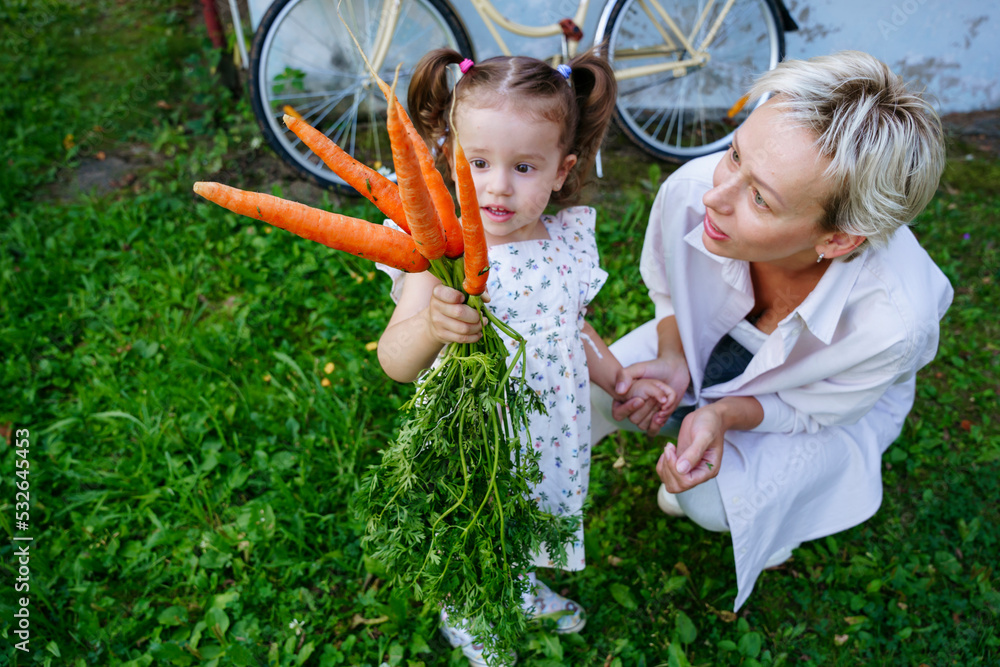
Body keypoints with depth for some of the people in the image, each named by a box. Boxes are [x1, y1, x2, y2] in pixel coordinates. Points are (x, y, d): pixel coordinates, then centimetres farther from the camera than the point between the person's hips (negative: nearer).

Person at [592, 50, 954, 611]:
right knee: (596, 390, -15)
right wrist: (672, 359, -27)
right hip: (716, 338, 3)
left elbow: (812, 408, -20)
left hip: (828, 394, -3)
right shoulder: (691, 190, -34)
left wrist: (724, 415, -37)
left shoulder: (891, 318, -41)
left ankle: (784, 508, 16)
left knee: (718, 500, -22)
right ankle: (687, 445, 18)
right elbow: (669, 293, -9)